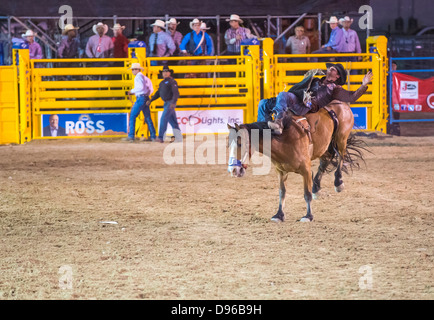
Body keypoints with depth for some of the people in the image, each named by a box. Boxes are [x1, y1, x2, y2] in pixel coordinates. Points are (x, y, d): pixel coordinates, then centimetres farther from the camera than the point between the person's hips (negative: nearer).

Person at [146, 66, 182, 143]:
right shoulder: (162, 83, 17)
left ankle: (161, 138, -18)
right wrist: (150, 100, 12)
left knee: (163, 119, -16)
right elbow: (158, 93, 22)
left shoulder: (172, 82, -9)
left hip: (171, 103, -9)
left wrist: (173, 102, -31)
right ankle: (179, 138, 10)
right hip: (166, 103, 9)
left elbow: (176, 93, -18)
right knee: (173, 121, 8)